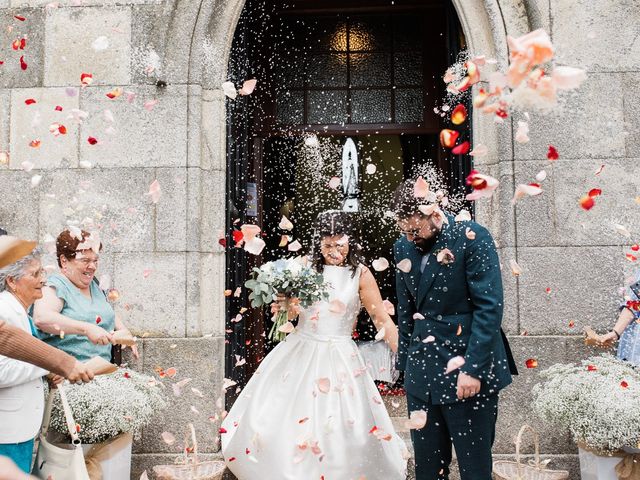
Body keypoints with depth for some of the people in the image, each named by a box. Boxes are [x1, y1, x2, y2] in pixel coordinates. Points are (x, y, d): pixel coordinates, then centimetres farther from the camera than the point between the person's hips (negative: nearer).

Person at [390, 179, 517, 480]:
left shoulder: (472, 238, -9)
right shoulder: (403, 246, 8)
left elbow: (489, 307, -13)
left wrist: (473, 368, -18)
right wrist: (405, 363, 9)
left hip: (468, 369, -5)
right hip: (422, 372, 5)